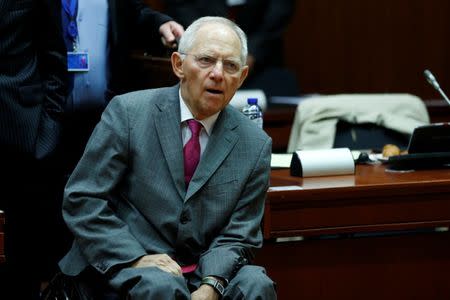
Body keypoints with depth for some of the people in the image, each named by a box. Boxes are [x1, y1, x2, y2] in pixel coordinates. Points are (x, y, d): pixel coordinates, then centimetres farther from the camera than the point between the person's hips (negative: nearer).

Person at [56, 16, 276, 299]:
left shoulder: (256, 145, 3)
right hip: (121, 264, -3)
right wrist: (137, 259, -17)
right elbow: (81, 199, -5)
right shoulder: (127, 113, -4)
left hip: (208, 271, 4)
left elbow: (238, 235, 4)